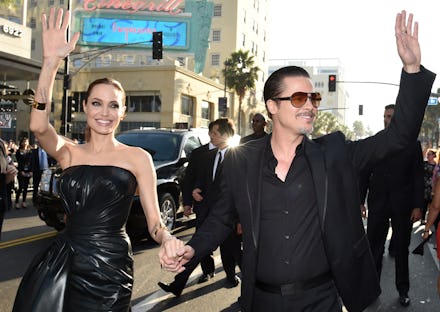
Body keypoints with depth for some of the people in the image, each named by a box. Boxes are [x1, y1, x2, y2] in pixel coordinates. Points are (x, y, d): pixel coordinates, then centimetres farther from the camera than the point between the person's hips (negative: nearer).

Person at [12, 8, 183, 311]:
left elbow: (154, 220, -4)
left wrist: (167, 239, -28)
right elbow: (38, 125, -17)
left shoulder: (138, 157, 0)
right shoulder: (68, 152, 5)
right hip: (61, 260, 2)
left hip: (109, 266, -1)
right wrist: (51, 61, -25)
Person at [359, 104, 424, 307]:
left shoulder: (413, 145, 2)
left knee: (402, 249, 12)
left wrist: (418, 206, -5)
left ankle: (403, 290, 25)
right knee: (374, 248, 4)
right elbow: (365, 175, 6)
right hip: (377, 204, 1)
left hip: (402, 206, 0)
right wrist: (360, 202, 1)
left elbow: (418, 178, 1)